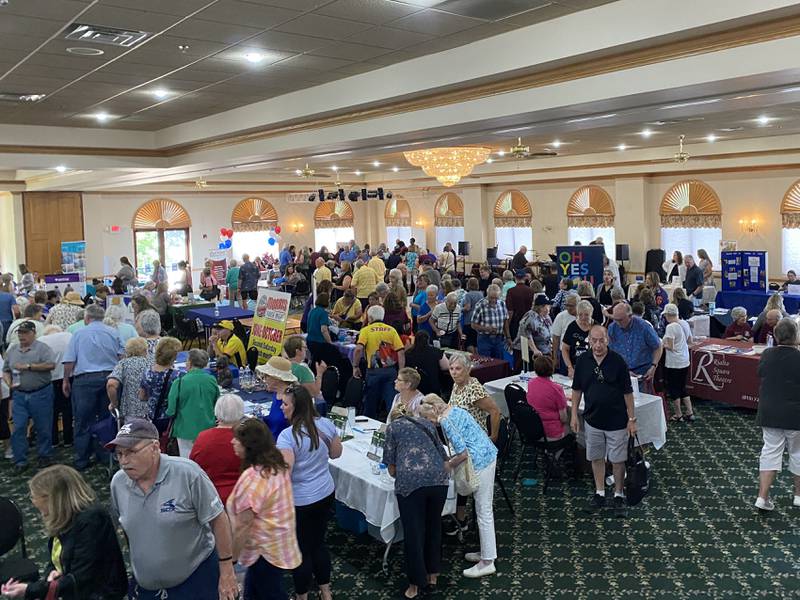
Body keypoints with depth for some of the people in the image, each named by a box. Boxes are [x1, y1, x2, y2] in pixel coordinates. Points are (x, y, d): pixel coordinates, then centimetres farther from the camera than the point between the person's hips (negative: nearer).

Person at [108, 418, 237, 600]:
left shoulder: (187, 473, -22)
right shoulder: (118, 483, -7)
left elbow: (218, 520, -15)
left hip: (197, 576, -4)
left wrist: (226, 571, -12)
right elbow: (123, 527, 10)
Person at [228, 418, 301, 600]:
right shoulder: (278, 464, 1)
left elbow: (243, 524, -23)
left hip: (266, 549, -9)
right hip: (280, 543, 9)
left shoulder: (253, 477, -28)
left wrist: (230, 557, -14)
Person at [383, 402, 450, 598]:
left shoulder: (393, 427, 17)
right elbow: (446, 462, 23)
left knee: (413, 532, 10)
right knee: (434, 527, 22)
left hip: (410, 482, -3)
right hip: (439, 479, 3)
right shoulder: (428, 423, 26)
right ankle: (433, 576, 32)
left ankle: (416, 583, 21)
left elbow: (392, 470, 12)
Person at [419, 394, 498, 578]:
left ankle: (487, 562, 9)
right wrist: (451, 458, 17)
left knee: (483, 511, 0)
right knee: (484, 509, 19)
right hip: (488, 454, 10)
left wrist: (448, 466, -4)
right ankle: (486, 552, 31)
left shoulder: (445, 421, -17)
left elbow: (463, 453, -20)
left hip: (480, 462, -10)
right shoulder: (454, 409, 12)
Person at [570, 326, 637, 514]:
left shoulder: (618, 361, -12)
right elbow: (577, 389, 5)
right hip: (592, 420, 3)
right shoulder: (583, 361, -4)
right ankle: (599, 493, 28)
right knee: (596, 457, 13)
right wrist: (574, 414, 3)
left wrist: (631, 418, -7)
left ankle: (619, 494, 24)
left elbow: (627, 392, -7)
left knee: (618, 459, 7)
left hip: (617, 421, -3)